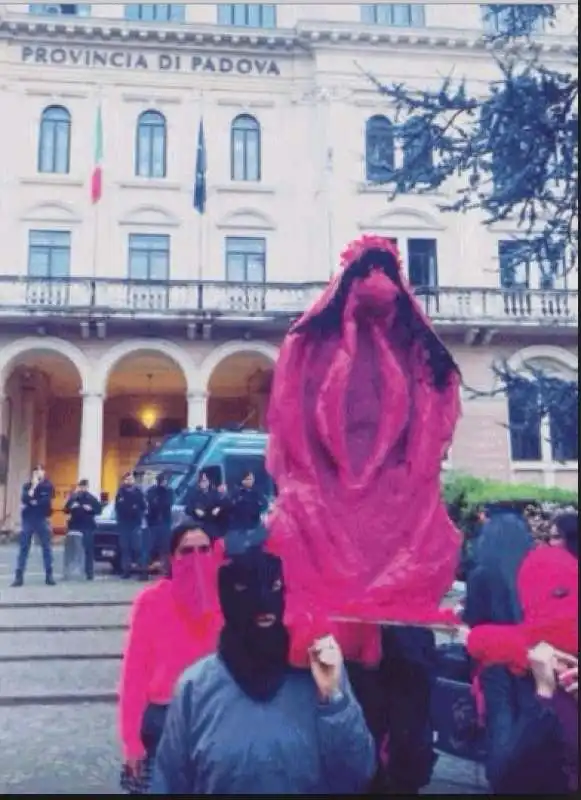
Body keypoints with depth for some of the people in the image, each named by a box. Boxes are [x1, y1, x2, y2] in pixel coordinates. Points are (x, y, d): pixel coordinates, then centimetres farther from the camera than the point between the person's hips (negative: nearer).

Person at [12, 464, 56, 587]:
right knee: (23, 547, 0)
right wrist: (33, 487, -13)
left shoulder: (48, 486, 4)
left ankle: (49, 575, 6)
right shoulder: (27, 486, 8)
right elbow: (24, 499, -9)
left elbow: (47, 501, -10)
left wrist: (34, 502, -6)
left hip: (42, 520, -1)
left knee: (47, 547, 1)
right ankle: (19, 576, 2)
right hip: (28, 519, 1)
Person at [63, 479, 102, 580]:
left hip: (88, 527, -2)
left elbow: (98, 510, 1)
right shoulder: (73, 497, 6)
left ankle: (89, 572, -1)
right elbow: (66, 510, 7)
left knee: (88, 549, -4)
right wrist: (72, 507, -12)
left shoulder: (92, 498, 2)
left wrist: (91, 509, -16)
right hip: (74, 526, 2)